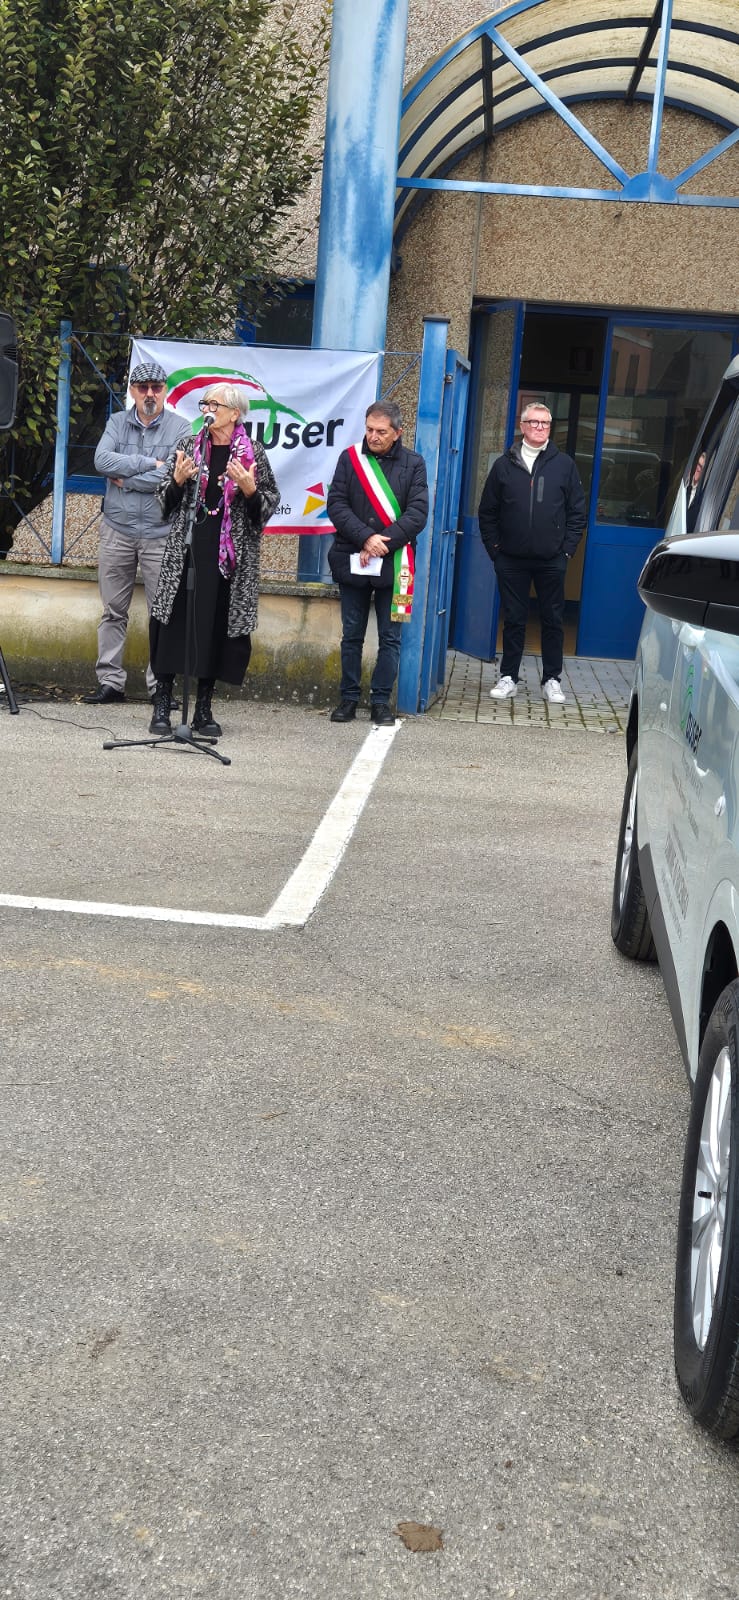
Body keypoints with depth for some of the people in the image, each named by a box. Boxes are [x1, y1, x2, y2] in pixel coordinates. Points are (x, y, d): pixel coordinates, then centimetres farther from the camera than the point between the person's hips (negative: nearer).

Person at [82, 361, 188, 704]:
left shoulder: (179, 428, -1)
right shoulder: (117, 422, 8)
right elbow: (102, 460, -9)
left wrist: (125, 478, -9)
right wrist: (149, 464, -14)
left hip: (160, 535, -2)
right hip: (117, 531, 3)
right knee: (113, 611, 6)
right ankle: (110, 681, 12)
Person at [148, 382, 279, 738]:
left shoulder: (253, 454, 3)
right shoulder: (188, 447, 8)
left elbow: (271, 503, 4)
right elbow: (165, 500, 11)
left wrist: (249, 490, -14)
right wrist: (178, 480, -9)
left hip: (230, 555, -1)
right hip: (185, 549, 1)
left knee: (217, 625, 3)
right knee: (174, 621, -3)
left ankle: (203, 709, 14)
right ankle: (162, 706, 3)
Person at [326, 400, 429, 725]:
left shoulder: (413, 464, 3)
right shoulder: (349, 458, 5)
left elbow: (417, 514, -5)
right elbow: (336, 505, -3)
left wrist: (383, 543, -15)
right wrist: (366, 538, -16)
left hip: (393, 563, -1)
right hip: (352, 561, 1)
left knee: (390, 637, 2)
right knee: (352, 635, 8)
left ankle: (381, 700, 10)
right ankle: (349, 698, 15)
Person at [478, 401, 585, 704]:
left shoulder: (564, 465, 5)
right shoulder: (504, 465, 5)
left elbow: (577, 512, 6)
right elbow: (488, 512, 8)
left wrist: (567, 549, -1)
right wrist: (495, 549, 1)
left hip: (552, 561, 0)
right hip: (511, 560, 0)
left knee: (553, 620, 5)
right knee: (513, 620, 6)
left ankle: (552, 679, 13)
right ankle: (508, 677, 14)